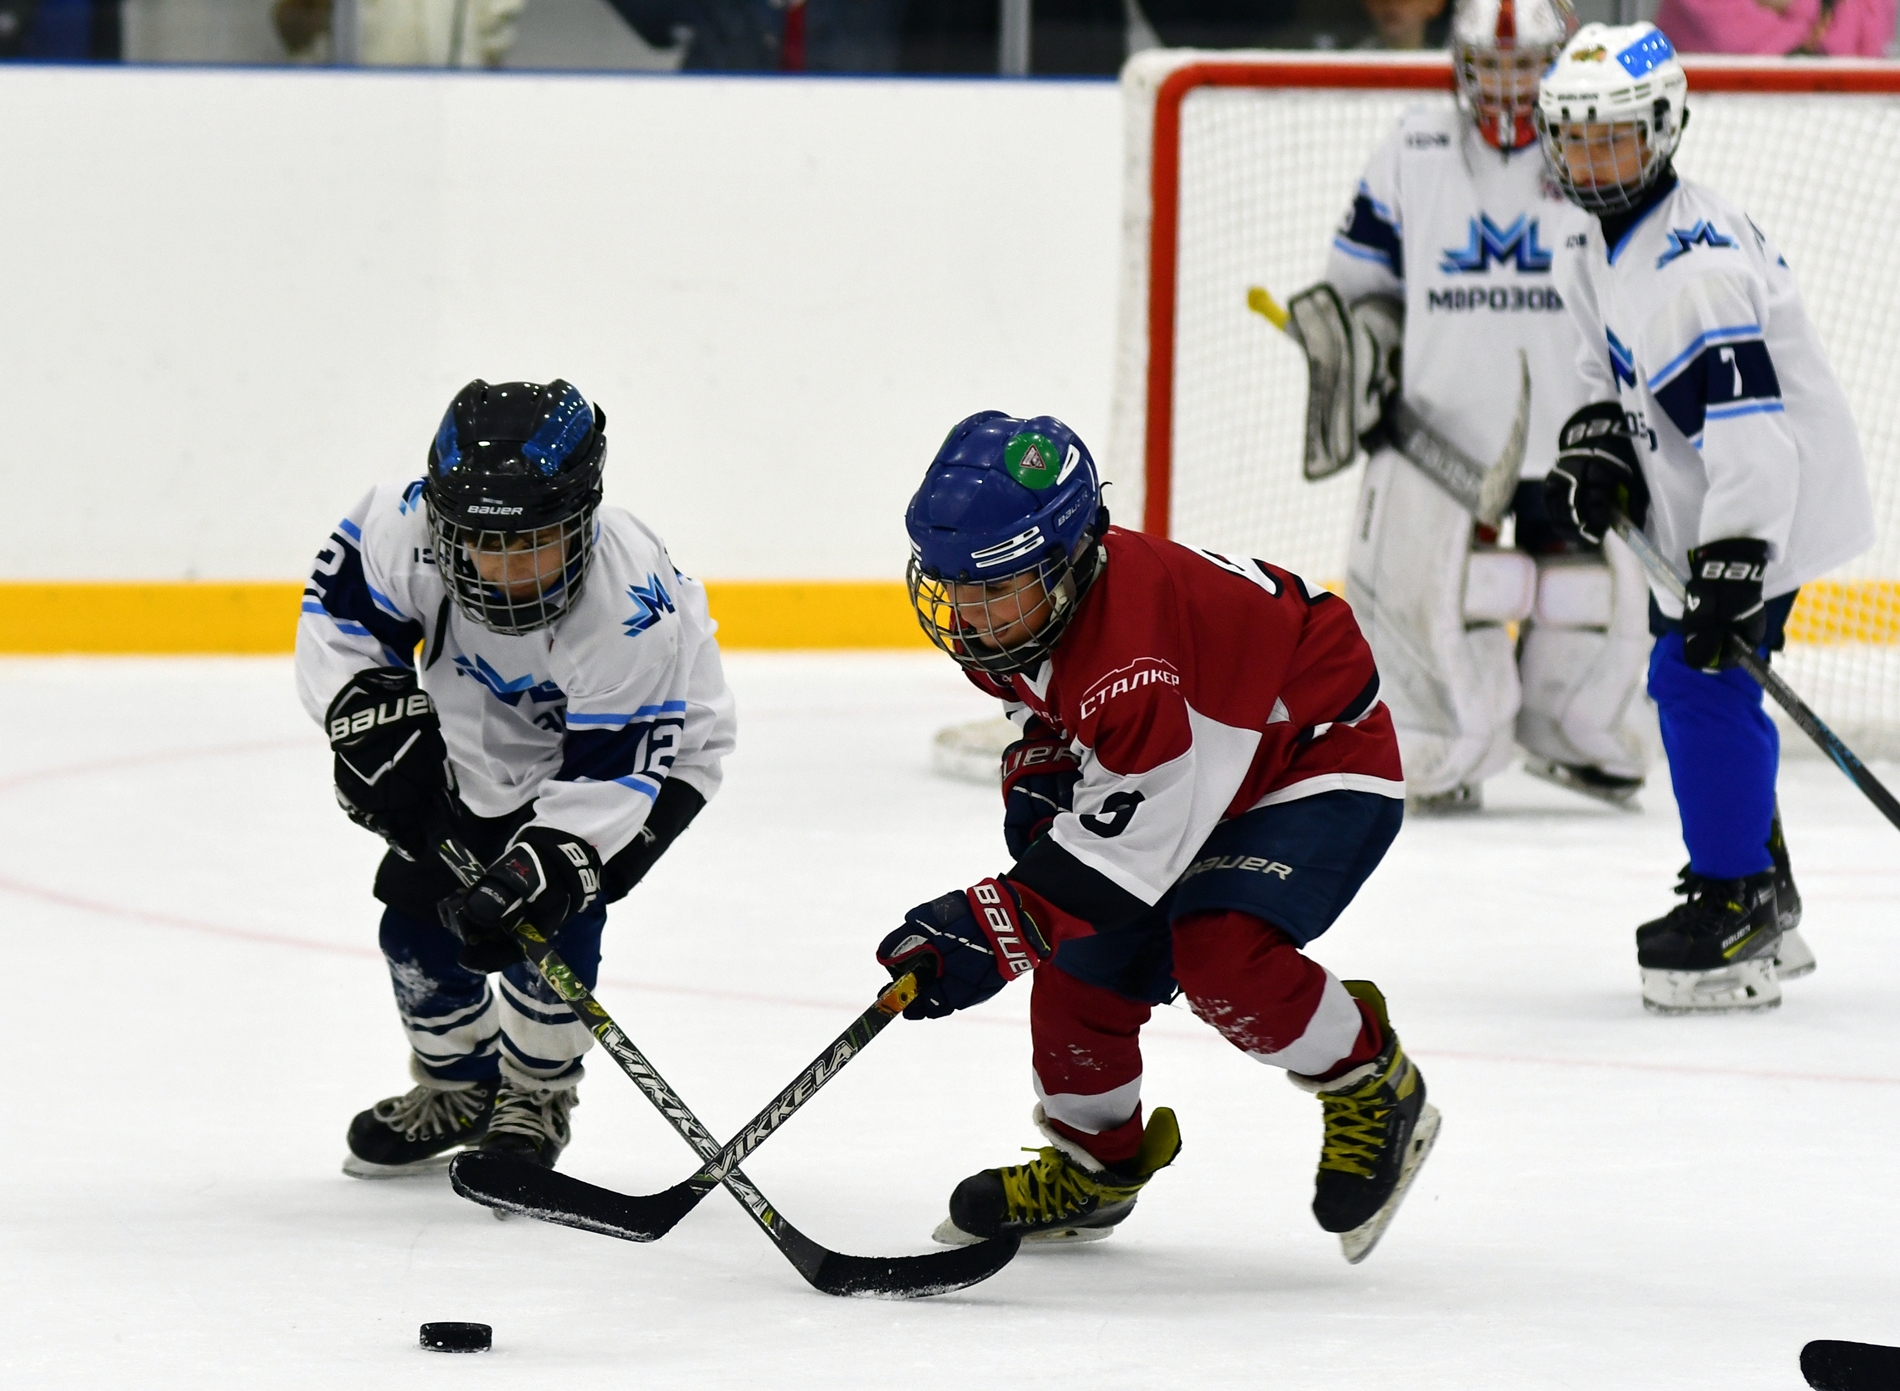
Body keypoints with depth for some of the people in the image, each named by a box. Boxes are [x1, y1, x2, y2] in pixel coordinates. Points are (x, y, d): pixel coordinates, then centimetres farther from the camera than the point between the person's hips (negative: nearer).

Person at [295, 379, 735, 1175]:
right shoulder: (407, 528, -31)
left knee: (546, 913, -22)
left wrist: (545, 865, -48)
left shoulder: (630, 609, -41)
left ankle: (536, 1101, 2)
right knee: (420, 904, 2)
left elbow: (612, 771, -36)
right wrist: (371, 709, -27)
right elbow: (341, 608, -12)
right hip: (485, 746, 5)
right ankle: (457, 1089, 28)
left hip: (650, 747, -5)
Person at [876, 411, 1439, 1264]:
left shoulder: (1129, 658, -39)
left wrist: (989, 931, -34)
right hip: (1187, 770, 9)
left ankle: (1373, 1092, -4)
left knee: (1219, 951, -28)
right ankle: (1093, 1164, 24)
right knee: (1083, 967, 1)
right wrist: (1039, 773, -9)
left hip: (1321, 762, -9)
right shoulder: (1008, 612, -11)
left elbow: (1130, 843, -34)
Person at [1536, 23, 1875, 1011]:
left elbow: (1750, 434, -33)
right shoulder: (1605, 252, 6)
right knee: (1689, 679, 16)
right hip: (1693, 500, 11)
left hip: (1770, 500, -11)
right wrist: (1598, 453, 2)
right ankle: (1766, 909, 26)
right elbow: (1615, 374, 22)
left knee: (1701, 675, -17)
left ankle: (1732, 906, -12)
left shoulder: (1693, 265, -27)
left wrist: (1730, 570, -36)